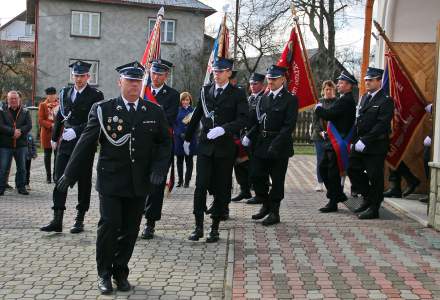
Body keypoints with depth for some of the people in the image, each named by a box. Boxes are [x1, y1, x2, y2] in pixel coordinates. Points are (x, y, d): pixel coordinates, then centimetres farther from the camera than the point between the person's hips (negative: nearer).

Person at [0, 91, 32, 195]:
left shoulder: (25, 111, 8)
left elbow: (29, 125, -3)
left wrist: (19, 132, -18)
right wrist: (12, 132, -19)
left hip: (21, 144, 2)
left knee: (22, 168, 9)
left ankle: (21, 187, 19)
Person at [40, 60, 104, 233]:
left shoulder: (95, 95, -5)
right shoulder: (65, 93, 12)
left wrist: (76, 131, -21)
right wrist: (54, 137, 22)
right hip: (66, 143, 4)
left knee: (84, 182, 5)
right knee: (60, 179, -1)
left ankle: (80, 220, 15)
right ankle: (57, 220, 1)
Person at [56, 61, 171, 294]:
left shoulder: (154, 112, 6)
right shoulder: (102, 109, 0)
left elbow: (164, 143, 11)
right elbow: (86, 143, 1)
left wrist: (159, 168, -5)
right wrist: (70, 174, 0)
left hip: (139, 184, 2)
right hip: (110, 181, -2)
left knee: (130, 230, 7)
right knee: (109, 225, -6)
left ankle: (121, 273, 24)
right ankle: (104, 274, 13)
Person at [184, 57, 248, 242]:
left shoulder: (237, 94, 0)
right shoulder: (205, 91, 10)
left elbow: (242, 119, -11)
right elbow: (196, 116, 18)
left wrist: (223, 129, -25)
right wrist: (188, 138, 23)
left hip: (225, 147, -2)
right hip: (205, 145, 2)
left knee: (221, 189, 5)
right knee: (200, 186, -6)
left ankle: (215, 228, 15)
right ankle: (199, 226, 1)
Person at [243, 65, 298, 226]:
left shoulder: (290, 99, -7)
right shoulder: (264, 98, 12)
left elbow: (289, 126, -14)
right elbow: (257, 121, 14)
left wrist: (275, 145, -21)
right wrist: (248, 137, -1)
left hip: (279, 146, -6)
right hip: (261, 144, 6)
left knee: (277, 180, 4)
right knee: (256, 176, 6)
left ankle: (274, 212, 16)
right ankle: (266, 204, 27)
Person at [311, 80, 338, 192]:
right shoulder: (319, 102, 8)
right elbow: (315, 119, 6)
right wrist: (320, 132, -8)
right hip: (319, 136, 2)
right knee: (320, 160, 4)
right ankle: (320, 183, 13)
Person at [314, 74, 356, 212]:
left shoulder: (346, 101, -16)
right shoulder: (341, 99, 17)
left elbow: (328, 114, -23)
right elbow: (330, 116, 22)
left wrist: (319, 108, -4)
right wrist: (322, 131, 10)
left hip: (339, 143, -10)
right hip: (332, 142, 10)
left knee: (333, 172, -3)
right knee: (322, 167, 15)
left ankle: (333, 203, 6)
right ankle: (339, 194, 25)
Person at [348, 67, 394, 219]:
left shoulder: (386, 101, -10)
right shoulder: (364, 98, 15)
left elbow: (382, 125, -18)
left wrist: (365, 141, -21)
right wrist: (354, 140, 8)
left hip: (375, 146, -8)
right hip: (360, 144, 8)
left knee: (375, 177, 0)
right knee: (352, 169, 10)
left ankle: (373, 209, 12)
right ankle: (368, 197, 27)